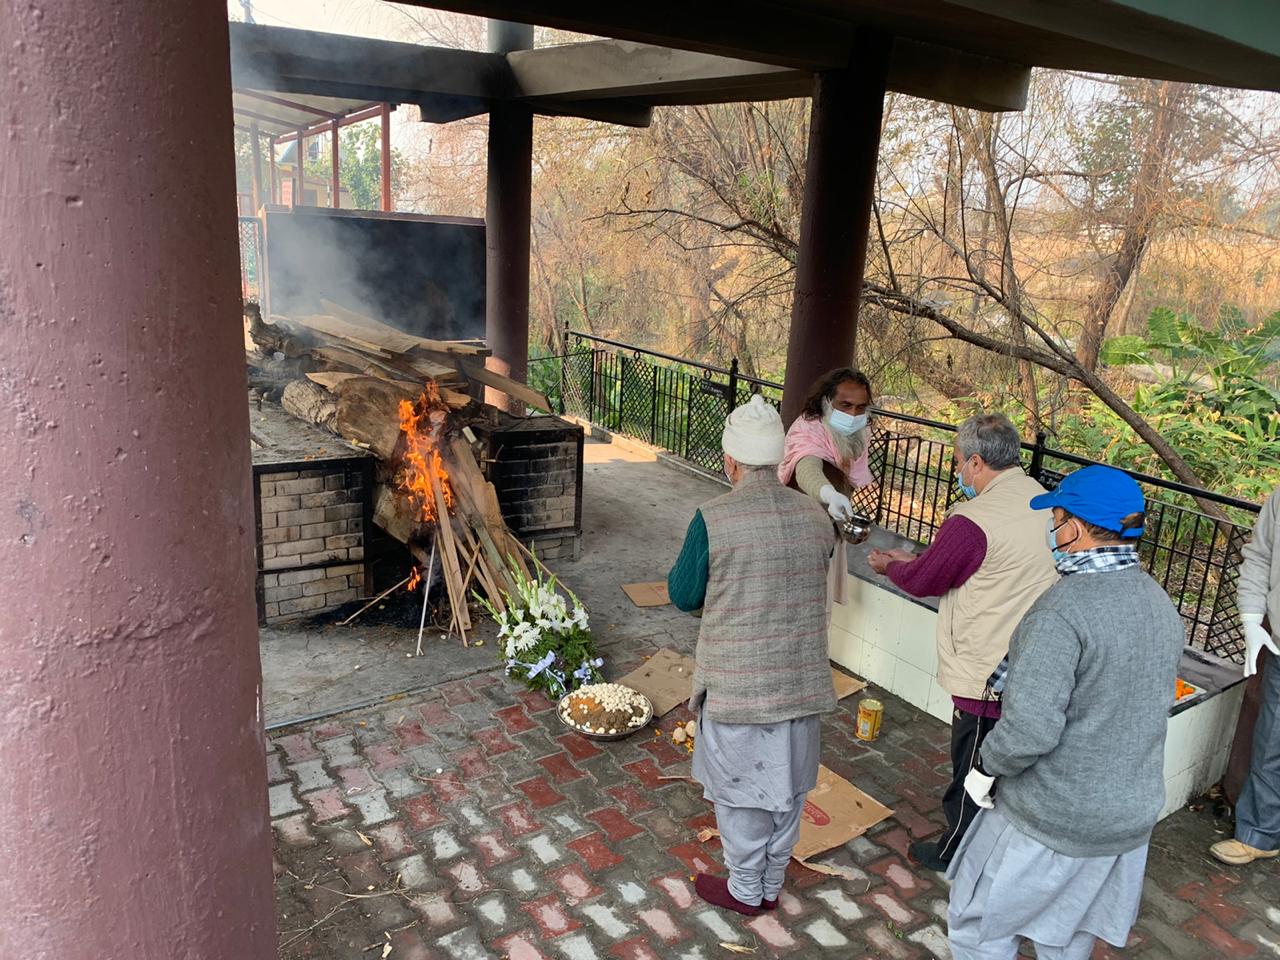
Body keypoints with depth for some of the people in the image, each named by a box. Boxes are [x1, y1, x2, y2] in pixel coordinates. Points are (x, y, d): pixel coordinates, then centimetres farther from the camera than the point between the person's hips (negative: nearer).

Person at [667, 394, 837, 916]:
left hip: (737, 682, -4)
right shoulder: (816, 516, -4)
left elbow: (684, 596, -8)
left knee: (740, 788, 15)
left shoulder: (713, 519, -18)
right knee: (788, 785, 20)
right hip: (802, 680, 5)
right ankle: (771, 885, 39)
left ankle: (745, 890, 33)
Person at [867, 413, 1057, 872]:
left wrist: (889, 565, 9)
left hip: (986, 672, -8)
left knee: (971, 769, 11)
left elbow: (922, 580, -12)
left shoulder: (973, 521, -26)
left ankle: (955, 853, 30)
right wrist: (912, 560, 13)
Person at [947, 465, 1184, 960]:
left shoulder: (1065, 608, -27)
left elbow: (1031, 727, -33)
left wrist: (986, 766, -14)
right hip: (1133, 812, 8)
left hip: (1050, 818, -7)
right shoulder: (1162, 603, 0)